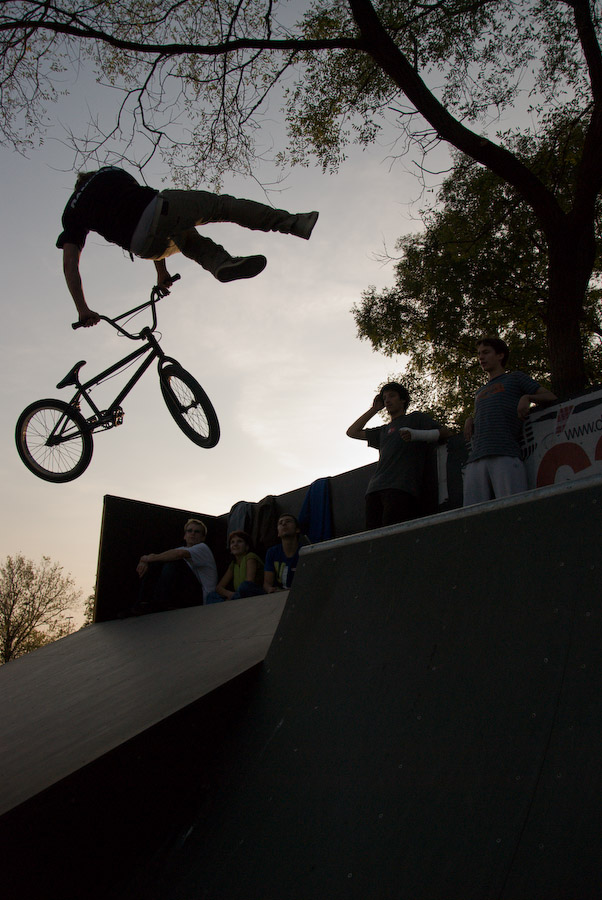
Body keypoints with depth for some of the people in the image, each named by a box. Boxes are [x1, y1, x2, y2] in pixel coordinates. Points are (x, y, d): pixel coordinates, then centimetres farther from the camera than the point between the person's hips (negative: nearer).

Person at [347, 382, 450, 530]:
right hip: (375, 490, 5)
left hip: (401, 488, -5)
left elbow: (445, 434, 6)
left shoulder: (416, 418, 19)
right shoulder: (384, 430, 34)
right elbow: (352, 432, 39)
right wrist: (374, 409, 36)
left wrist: (416, 434, -10)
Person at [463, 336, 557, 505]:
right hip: (475, 460, 5)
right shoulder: (479, 392, 36)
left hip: (506, 456, -5)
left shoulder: (516, 378, 21)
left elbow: (551, 397, 15)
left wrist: (527, 397, -4)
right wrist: (469, 420, 21)